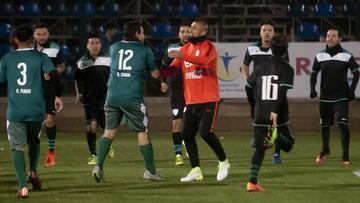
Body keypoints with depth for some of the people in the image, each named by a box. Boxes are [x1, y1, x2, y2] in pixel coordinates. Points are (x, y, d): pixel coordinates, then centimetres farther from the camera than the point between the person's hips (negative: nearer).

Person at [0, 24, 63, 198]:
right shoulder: (40, 57, 1)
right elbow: (54, 75, -12)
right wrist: (58, 96, -1)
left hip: (15, 111, -1)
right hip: (36, 110, 1)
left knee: (18, 146, -2)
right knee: (34, 141, 28)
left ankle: (23, 186, -17)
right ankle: (33, 172, 15)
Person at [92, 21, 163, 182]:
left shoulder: (114, 48, 13)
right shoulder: (145, 50, 3)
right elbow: (155, 74, 11)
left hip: (112, 97, 4)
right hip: (133, 98, -3)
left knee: (109, 131, 11)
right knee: (143, 132, 5)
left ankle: (98, 166, -1)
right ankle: (150, 170, 8)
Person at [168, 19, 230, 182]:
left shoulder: (209, 47, -8)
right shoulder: (186, 48, 13)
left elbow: (203, 61, -30)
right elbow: (173, 68, 11)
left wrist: (182, 56, -39)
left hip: (208, 100, -7)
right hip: (191, 100, 7)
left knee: (205, 132, -15)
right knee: (187, 134, 1)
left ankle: (223, 162, 5)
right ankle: (195, 170, 9)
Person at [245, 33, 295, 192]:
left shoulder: (261, 66, 10)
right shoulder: (287, 69, -2)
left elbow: (249, 88, 15)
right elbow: (283, 91, -17)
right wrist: (276, 111, -23)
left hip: (260, 115, 3)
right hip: (278, 116, -3)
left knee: (259, 149, 9)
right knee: (288, 145, 14)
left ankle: (252, 182, -5)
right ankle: (276, 136, -21)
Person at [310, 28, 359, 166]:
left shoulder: (346, 56, -4)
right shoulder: (320, 56, 4)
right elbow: (314, 74, 13)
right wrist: (312, 89, -1)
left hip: (341, 97, -3)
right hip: (325, 97, 3)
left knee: (342, 124, -16)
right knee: (324, 125, 13)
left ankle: (345, 157, -13)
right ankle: (325, 150, 38)